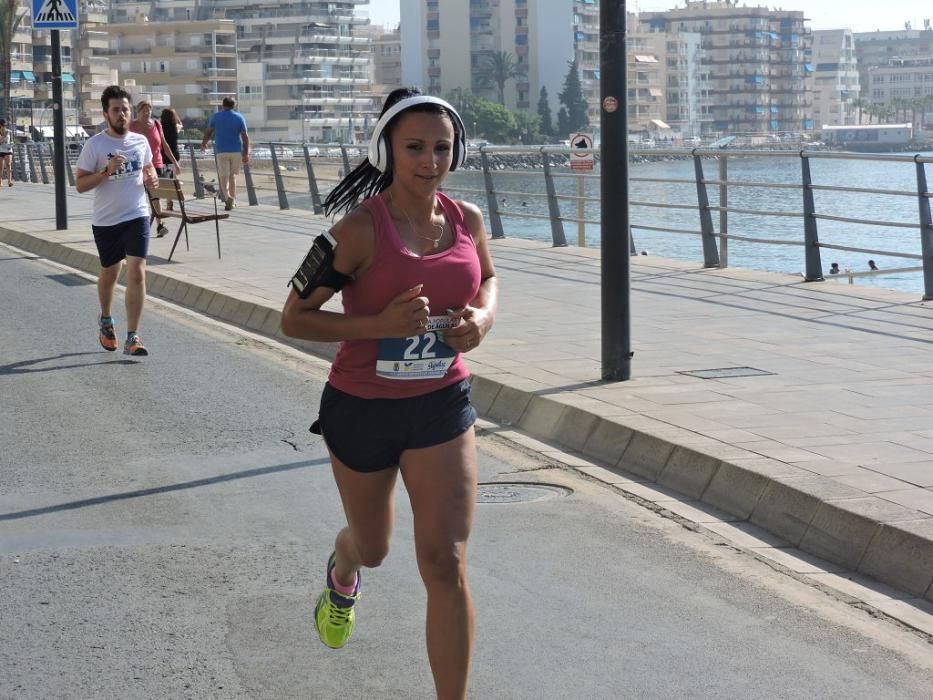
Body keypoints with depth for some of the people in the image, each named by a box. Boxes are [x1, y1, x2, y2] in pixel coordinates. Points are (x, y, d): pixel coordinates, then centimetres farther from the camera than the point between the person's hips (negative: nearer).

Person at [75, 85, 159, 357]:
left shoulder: (141, 141, 3)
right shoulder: (94, 145, -8)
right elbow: (80, 184, -9)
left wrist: (152, 177, 0)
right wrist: (107, 171, -22)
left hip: (137, 217, 1)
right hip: (106, 221, -1)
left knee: (136, 273, -12)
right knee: (110, 273, 16)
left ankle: (132, 337, -9)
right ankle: (105, 320, 44)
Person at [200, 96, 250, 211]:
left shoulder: (216, 116, 0)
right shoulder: (239, 117, 1)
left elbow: (208, 132, 6)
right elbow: (245, 136, -4)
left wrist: (203, 143, 24)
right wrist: (246, 154, -2)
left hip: (221, 151, -1)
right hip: (236, 151, 1)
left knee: (223, 176, -3)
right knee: (232, 175, 17)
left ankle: (228, 197, -26)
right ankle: (233, 199, 21)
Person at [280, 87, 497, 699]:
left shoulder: (466, 220, -5)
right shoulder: (361, 229, -19)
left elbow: (487, 277, 17)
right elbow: (295, 318, -14)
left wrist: (483, 316, -5)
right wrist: (380, 324, -27)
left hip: (443, 404, 2)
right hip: (363, 408, -2)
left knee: (447, 565, -8)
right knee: (373, 546, 23)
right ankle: (342, 574, 62)